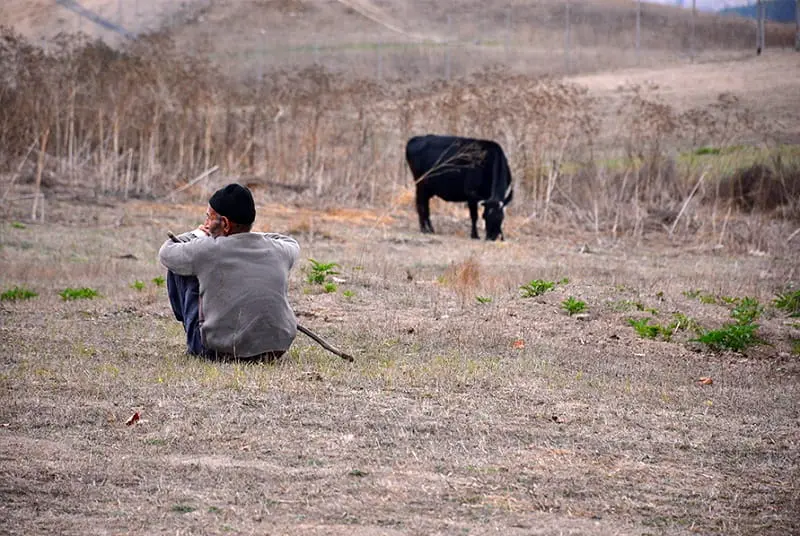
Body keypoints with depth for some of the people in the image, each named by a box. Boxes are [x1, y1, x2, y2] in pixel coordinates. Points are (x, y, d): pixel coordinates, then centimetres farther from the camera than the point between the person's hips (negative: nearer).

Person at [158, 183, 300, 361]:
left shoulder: (206, 250, -14)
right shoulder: (279, 250, -2)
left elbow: (166, 253, 7)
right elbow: (292, 244, 25)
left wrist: (197, 234, 24)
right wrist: (247, 234, 28)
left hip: (218, 351, -4)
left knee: (177, 267, 12)